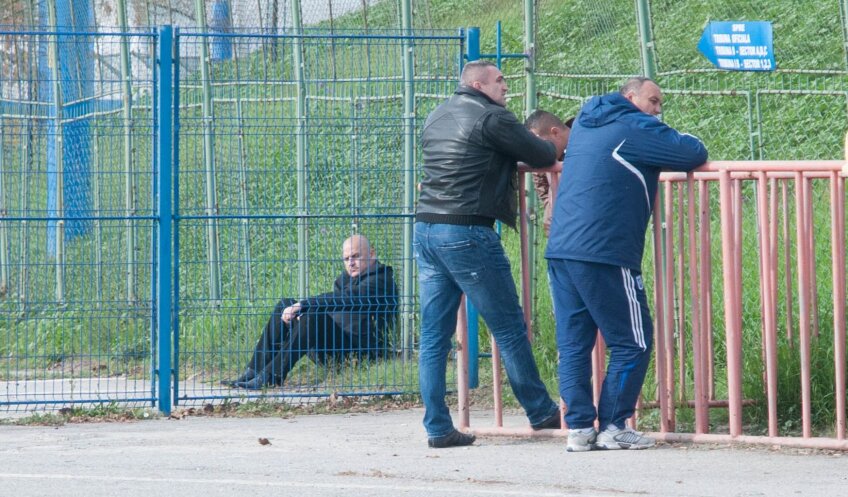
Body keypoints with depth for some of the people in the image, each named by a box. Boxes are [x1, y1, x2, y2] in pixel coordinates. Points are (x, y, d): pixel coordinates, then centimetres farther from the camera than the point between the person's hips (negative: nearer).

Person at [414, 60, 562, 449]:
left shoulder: (436, 117, 18)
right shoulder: (491, 118, -6)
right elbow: (543, 156, -2)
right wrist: (550, 148, 21)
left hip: (426, 229, 8)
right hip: (467, 233, -8)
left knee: (434, 336, 6)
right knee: (509, 328, 4)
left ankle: (437, 428, 4)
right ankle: (540, 412, 13)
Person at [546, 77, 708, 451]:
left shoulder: (586, 122, 20)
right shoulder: (635, 129, -4)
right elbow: (695, 154, -6)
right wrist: (681, 143, 17)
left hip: (561, 251, 8)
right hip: (605, 253, -8)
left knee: (573, 343, 7)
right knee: (632, 342, 2)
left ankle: (579, 427, 4)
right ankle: (613, 427, 1)